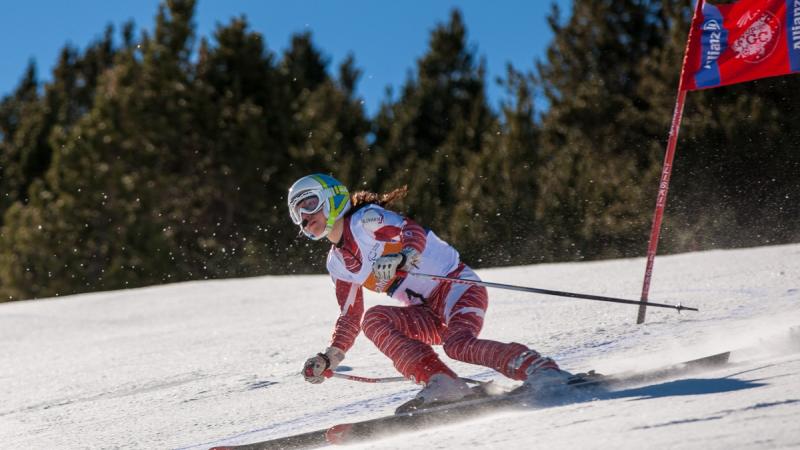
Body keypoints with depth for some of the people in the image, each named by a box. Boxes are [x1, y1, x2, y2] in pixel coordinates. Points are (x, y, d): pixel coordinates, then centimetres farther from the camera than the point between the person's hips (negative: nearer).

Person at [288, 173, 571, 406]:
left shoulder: (365, 219, -7)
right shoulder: (337, 263, 15)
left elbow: (415, 234, -22)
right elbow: (351, 318, 22)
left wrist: (400, 259, -43)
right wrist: (329, 359, 11)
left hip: (456, 286, -7)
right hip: (429, 314, 7)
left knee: (457, 344, -33)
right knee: (373, 320, -19)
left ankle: (541, 369, -32)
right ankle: (442, 384, -28)